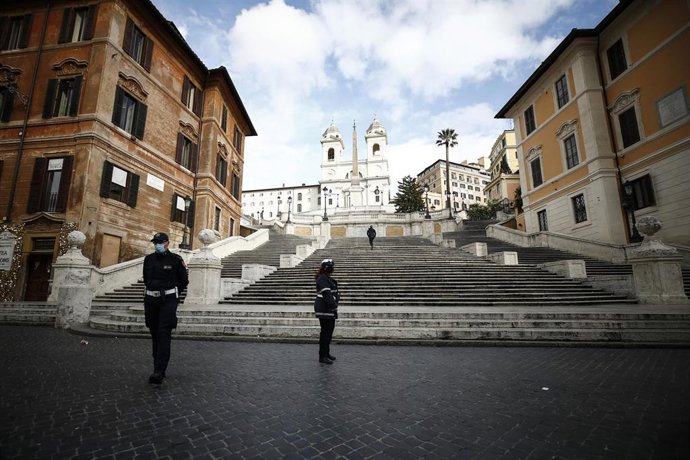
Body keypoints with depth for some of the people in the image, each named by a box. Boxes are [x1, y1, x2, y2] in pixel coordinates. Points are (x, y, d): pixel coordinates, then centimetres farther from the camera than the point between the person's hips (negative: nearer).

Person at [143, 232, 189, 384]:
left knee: (164, 334, -11)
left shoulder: (175, 259, -4)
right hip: (151, 300, 5)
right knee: (155, 334, 10)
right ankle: (158, 368, 21)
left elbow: (184, 280, 4)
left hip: (168, 300, -5)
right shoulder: (148, 259, 9)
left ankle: (159, 372, -14)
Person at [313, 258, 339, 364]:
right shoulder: (322, 279, -15)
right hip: (324, 310, -10)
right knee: (325, 332, -5)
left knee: (329, 331, 17)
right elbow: (326, 294, -24)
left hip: (330, 310, 10)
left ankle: (326, 353, 30)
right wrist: (333, 305, -26)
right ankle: (322, 356, 4)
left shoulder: (328, 278, 17)